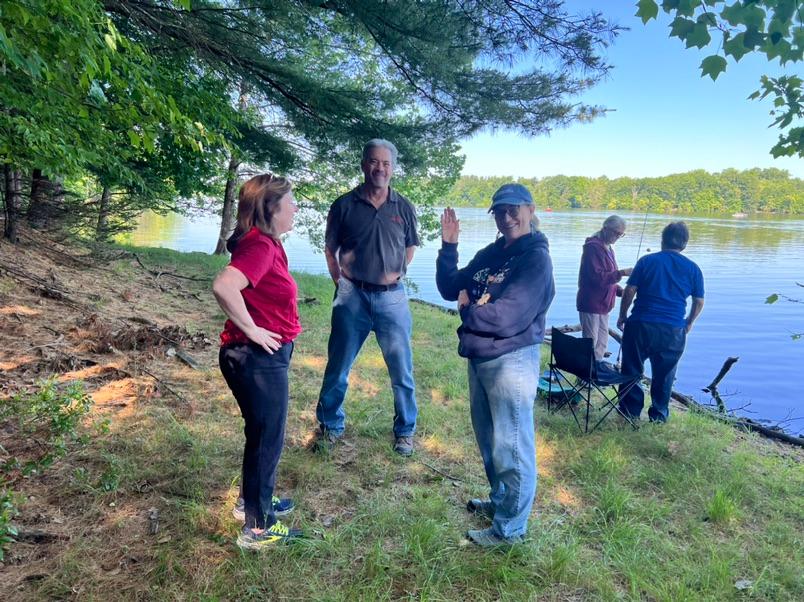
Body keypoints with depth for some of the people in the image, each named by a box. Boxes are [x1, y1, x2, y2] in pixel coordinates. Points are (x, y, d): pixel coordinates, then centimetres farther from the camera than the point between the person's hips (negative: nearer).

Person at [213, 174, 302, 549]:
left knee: (263, 435, 25)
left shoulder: (266, 243, 7)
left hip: (265, 356, 9)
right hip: (258, 358, -9)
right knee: (267, 440, 6)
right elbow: (223, 286, -36)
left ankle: (257, 500, 45)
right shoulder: (260, 246, -22)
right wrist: (252, 330, -25)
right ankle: (257, 528, 23)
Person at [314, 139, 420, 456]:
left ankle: (405, 431, 25)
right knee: (337, 368, 9)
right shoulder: (345, 205, -1)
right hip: (352, 296, 0)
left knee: (402, 370, 7)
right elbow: (330, 248, 8)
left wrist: (396, 274, 5)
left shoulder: (404, 208, 3)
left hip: (392, 297, 1)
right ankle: (330, 426, 28)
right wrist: (339, 280, 1)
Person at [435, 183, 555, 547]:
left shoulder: (536, 258, -15)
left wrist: (467, 309, -8)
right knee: (488, 439, 23)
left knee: (511, 448, 5)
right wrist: (448, 247, -1)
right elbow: (450, 288, 11)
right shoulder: (491, 253, 9)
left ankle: (510, 528, 22)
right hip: (479, 358, 9)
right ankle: (499, 501, 44)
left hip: (511, 363, -8)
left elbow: (507, 317, -24)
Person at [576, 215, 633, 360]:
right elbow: (598, 277, -22)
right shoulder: (593, 247, -14)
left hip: (603, 305, 9)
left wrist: (621, 291, 5)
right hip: (591, 305, -9)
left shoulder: (608, 248, 15)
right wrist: (622, 273, -25)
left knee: (602, 345, 14)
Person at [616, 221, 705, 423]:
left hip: (640, 325, -1)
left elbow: (629, 291, -3)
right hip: (673, 331, 2)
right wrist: (689, 323, 25)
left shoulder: (647, 261, 0)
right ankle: (659, 415, 23)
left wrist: (622, 316, 9)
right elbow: (699, 302, 9)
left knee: (632, 369, 12)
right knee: (664, 375, 14)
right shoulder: (692, 268, 4)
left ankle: (631, 410, 19)